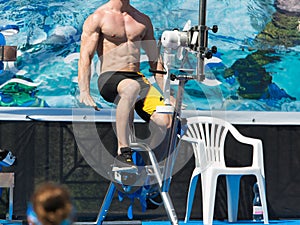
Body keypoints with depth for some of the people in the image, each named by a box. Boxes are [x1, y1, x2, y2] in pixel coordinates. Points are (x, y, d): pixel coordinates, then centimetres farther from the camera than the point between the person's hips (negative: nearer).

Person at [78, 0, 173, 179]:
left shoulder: (143, 20, 18)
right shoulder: (98, 18, 3)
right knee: (131, 87, -42)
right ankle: (123, 154, -41)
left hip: (138, 78, 5)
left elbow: (155, 59, 23)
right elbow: (85, 56, -6)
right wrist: (84, 92, -20)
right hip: (109, 78, -5)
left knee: (166, 120, -23)